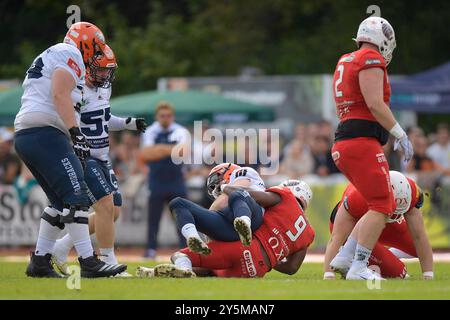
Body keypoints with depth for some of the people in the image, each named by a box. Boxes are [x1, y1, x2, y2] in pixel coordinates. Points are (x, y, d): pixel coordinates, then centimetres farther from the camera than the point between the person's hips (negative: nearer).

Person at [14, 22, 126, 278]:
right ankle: (89, 263, -19)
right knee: (76, 197, -13)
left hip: (24, 136, 10)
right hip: (44, 133, -10)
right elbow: (60, 95, -15)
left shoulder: (48, 57, 29)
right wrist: (77, 133, -22)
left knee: (61, 202, 15)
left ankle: (40, 261, 14)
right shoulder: (69, 54, -1)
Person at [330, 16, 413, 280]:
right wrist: (400, 134, -13)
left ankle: (344, 257, 8)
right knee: (381, 206, -8)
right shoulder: (371, 61, -6)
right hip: (362, 142, -9)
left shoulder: (346, 62, 22)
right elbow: (375, 104, -16)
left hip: (343, 144, 9)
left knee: (385, 206, 13)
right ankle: (359, 268, -15)